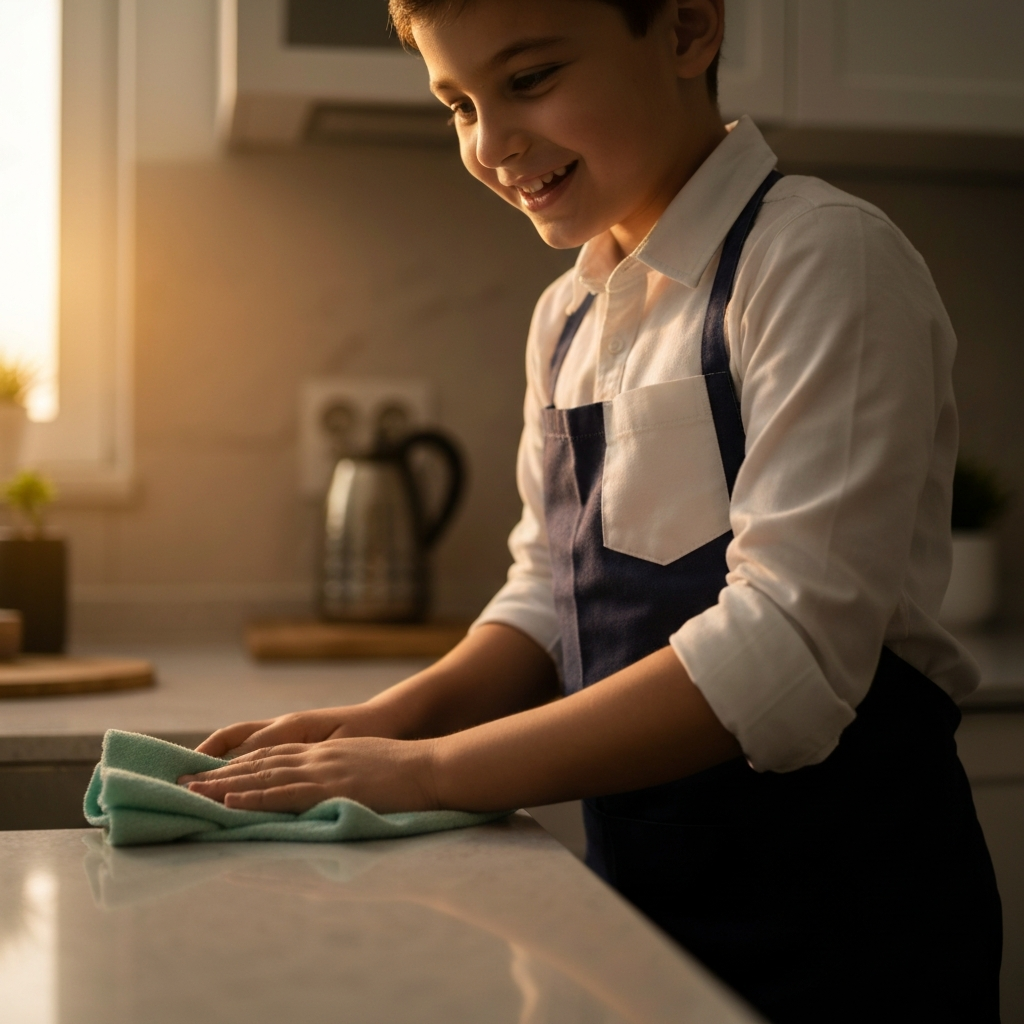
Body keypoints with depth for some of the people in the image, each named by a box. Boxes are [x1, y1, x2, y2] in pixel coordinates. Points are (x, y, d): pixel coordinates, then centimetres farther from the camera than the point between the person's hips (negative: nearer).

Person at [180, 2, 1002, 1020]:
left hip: (845, 909, -6)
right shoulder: (567, 316, 6)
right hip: (641, 889, 6)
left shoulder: (825, 259, -16)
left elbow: (790, 646, -24)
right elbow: (551, 593, 10)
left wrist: (432, 768, -23)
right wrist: (394, 717, -9)